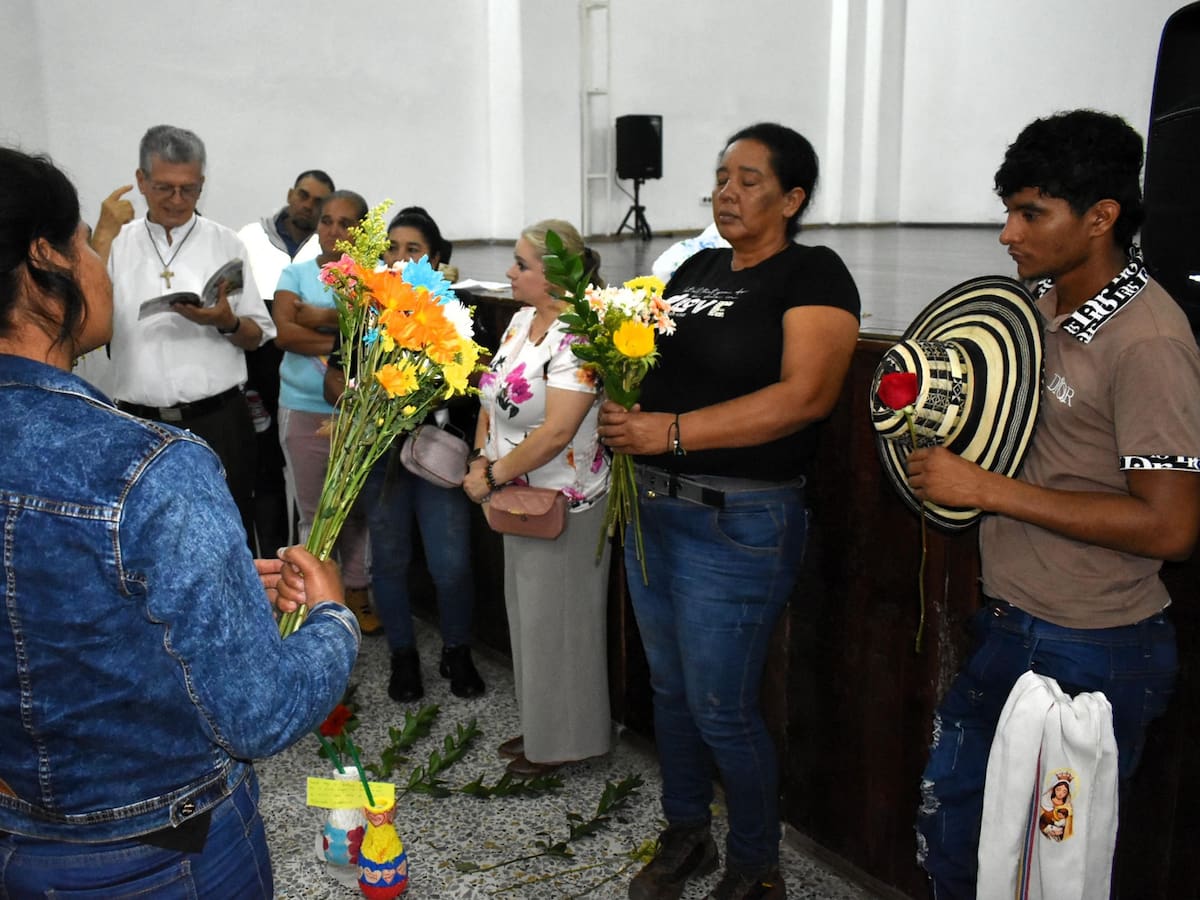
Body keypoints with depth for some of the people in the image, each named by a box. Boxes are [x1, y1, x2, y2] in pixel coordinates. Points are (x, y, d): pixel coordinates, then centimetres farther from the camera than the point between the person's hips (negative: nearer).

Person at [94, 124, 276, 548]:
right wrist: (102, 239, -14)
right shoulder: (116, 244, 5)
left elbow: (258, 335, 5)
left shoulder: (225, 243, 3)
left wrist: (226, 323, -17)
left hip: (216, 420, -1)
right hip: (140, 422, 1)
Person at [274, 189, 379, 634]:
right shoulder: (296, 274, 4)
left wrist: (321, 318, -12)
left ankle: (357, 592, 26)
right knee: (314, 513, 11)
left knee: (360, 509, 10)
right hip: (304, 411, 1)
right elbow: (284, 333, -10)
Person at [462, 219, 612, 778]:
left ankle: (565, 742, 23)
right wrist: (482, 456, -1)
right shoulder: (522, 320, 6)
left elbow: (555, 432, -27)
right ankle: (539, 726, 37)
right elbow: (493, 395, 13)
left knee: (558, 621, 5)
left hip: (563, 506, -9)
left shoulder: (577, 338, -22)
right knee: (527, 613, 19)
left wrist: (493, 475, -19)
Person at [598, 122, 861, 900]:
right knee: (669, 688, 18)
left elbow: (805, 396, -21)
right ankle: (686, 837, 39)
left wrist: (672, 430, -24)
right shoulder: (697, 268, 13)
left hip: (739, 522, -7)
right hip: (653, 507, 7)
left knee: (721, 711, 3)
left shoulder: (813, 273, -8)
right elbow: (648, 352, 18)